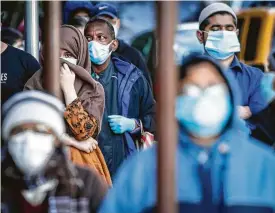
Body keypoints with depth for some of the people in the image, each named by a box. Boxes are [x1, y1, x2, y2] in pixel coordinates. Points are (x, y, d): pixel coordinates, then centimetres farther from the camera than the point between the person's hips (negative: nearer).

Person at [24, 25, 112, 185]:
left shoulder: (93, 90, -1)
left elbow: (85, 131, -14)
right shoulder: (34, 85, 2)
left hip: (83, 164, 0)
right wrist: (75, 142, -10)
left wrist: (68, 88, -13)